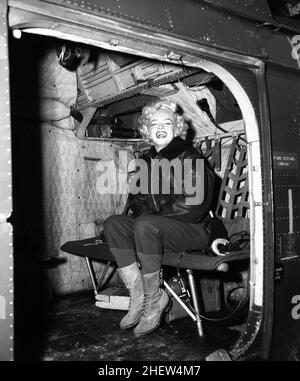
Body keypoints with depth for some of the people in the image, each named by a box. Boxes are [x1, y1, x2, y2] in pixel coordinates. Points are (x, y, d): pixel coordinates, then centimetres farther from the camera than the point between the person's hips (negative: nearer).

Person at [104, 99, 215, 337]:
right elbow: (136, 200, 19)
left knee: (145, 226, -34)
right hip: (152, 226, 6)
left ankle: (154, 298, -16)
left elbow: (194, 203, -15)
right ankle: (138, 294, -17)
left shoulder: (189, 157, -5)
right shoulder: (147, 161, 16)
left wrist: (154, 216, -12)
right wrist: (143, 214, -4)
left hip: (193, 229, -6)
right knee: (113, 224, -18)